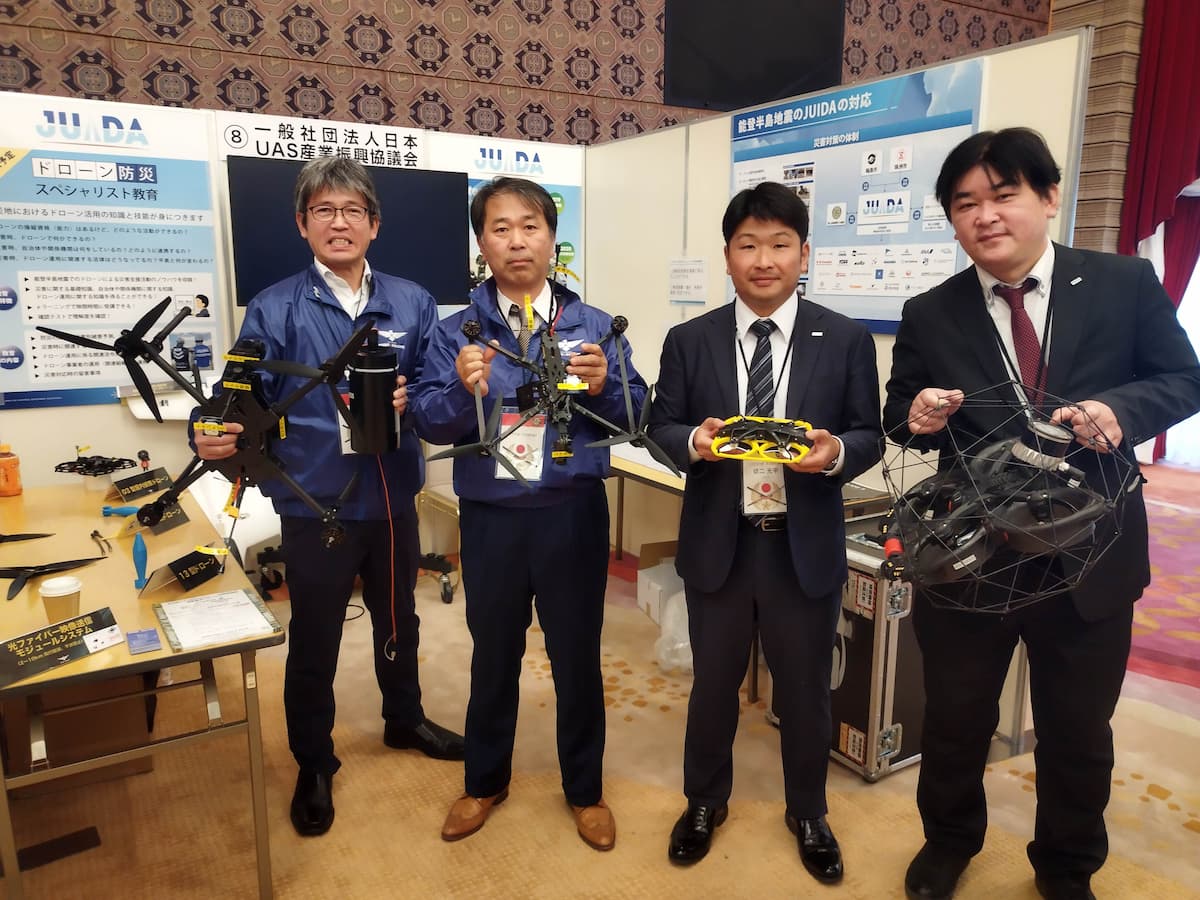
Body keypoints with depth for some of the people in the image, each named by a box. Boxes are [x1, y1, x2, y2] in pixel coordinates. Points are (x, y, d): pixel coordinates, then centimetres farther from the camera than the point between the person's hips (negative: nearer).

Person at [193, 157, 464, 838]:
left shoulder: (412, 304, 1)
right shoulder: (275, 310, -7)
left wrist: (410, 400, -21)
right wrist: (222, 436, -31)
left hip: (394, 498, 3)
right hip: (315, 504, -3)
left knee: (398, 619, 22)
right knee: (314, 639, 12)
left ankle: (405, 720, 48)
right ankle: (315, 764, 34)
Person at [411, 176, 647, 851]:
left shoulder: (593, 326, 0)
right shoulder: (457, 331, 0)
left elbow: (639, 415, -2)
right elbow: (429, 423, -8)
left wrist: (603, 386, -21)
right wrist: (464, 390, -27)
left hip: (573, 514, 0)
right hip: (490, 516, 1)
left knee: (578, 655, 14)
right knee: (494, 655, 18)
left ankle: (585, 789, 37)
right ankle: (486, 781, 41)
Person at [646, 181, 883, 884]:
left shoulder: (847, 340, -3)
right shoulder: (689, 341, -1)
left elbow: (870, 436, -1)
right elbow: (661, 426, 1)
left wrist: (837, 451, -24)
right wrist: (693, 441, -21)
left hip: (806, 547, 0)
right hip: (717, 544, 1)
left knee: (806, 689, 17)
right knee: (713, 682, 18)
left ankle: (808, 814, 43)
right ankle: (705, 801, 44)